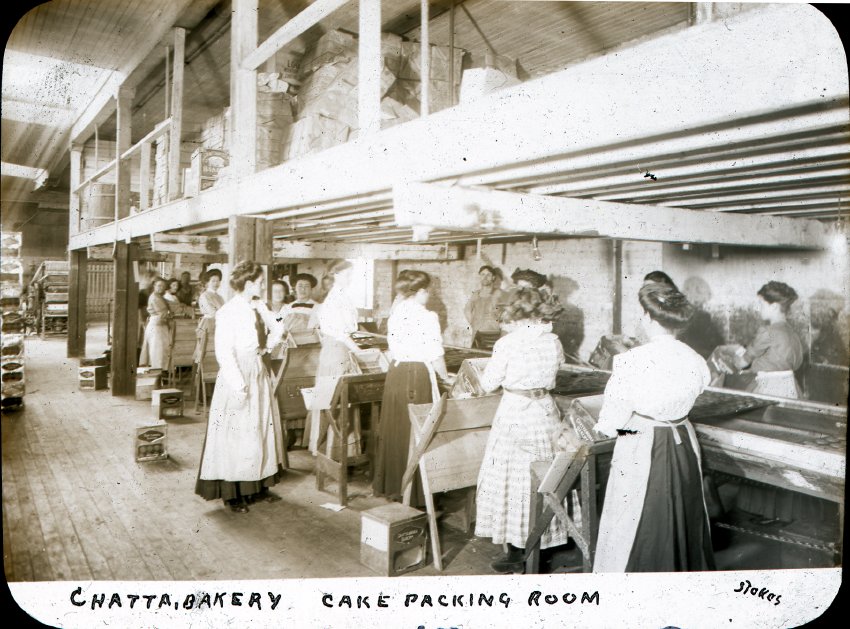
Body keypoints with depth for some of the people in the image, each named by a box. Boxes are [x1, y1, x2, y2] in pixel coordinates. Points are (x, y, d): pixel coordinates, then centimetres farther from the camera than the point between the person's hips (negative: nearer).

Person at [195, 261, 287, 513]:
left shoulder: (259, 306, 6)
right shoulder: (228, 312, -15)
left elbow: (277, 328, 23)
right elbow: (223, 352, -19)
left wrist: (267, 347, 8)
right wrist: (239, 385, -22)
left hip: (259, 374, 8)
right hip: (237, 374, -8)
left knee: (262, 428, 11)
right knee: (235, 433, 0)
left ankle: (258, 486, 23)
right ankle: (232, 493, 12)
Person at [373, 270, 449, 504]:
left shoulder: (395, 314, 8)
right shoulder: (427, 317, -12)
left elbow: (394, 348, 13)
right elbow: (435, 355, -11)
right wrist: (445, 377, 4)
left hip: (395, 373, 7)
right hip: (418, 375, -6)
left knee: (393, 429, 15)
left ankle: (390, 485, 28)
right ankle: (414, 491, 11)